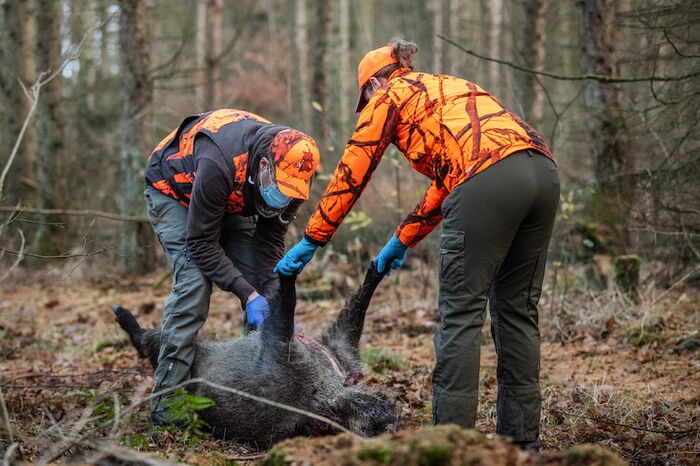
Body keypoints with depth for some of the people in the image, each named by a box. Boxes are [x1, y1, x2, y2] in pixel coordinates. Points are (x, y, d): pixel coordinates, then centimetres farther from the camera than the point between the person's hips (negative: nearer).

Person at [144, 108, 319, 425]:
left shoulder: (288, 173, -24)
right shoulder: (218, 164, -43)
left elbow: (271, 241, -12)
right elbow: (201, 244, -34)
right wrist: (248, 295, -37)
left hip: (232, 203, 6)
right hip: (173, 191, -6)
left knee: (261, 287, -7)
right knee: (194, 283, -23)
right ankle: (166, 402, -21)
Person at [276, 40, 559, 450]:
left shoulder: (389, 95, 16)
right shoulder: (453, 90, 37)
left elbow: (350, 174, 14)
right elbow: (447, 181, 40)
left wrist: (312, 240, 21)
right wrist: (403, 240, 45)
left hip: (488, 180, -8)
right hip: (544, 170, 8)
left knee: (462, 313, -2)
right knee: (518, 312, 13)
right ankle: (522, 436, 15)